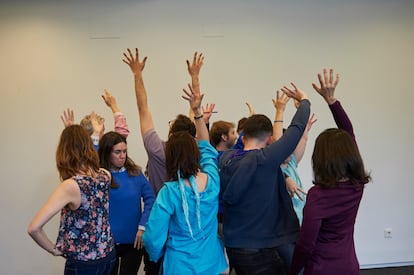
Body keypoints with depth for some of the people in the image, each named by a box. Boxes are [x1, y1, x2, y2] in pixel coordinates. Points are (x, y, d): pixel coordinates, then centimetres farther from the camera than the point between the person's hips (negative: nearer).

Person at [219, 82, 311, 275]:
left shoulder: (225, 158, -6)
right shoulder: (266, 160, -20)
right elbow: (297, 128, -9)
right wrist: (304, 100, 6)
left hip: (232, 246, 7)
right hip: (261, 250, -6)